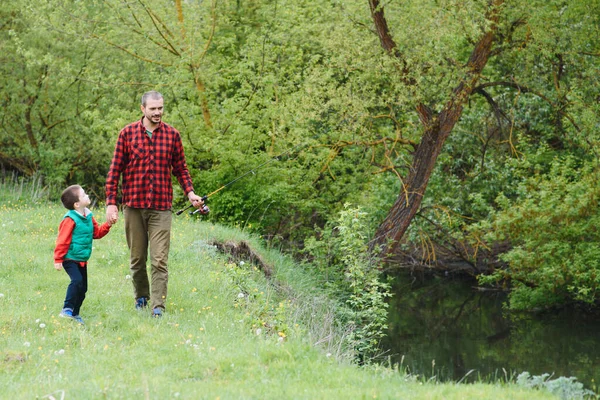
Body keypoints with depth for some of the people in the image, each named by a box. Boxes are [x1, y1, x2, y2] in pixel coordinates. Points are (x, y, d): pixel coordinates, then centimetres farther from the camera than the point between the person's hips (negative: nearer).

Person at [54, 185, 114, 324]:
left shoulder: (89, 217, 8)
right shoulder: (70, 219, -17)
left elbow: (97, 233, 20)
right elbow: (62, 240, -17)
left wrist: (108, 224, 5)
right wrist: (58, 260, -18)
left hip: (82, 260, 8)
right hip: (70, 259, -8)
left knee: (83, 287, 8)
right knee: (77, 280, -24)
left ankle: (74, 313, 20)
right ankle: (67, 310, -19)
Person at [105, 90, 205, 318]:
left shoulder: (172, 135, 5)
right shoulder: (128, 133, 2)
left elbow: (180, 168, 12)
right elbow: (115, 170, 3)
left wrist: (189, 192, -4)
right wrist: (111, 203, -3)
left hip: (161, 207, 0)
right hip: (133, 205, 0)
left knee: (159, 260, -8)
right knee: (137, 258, 10)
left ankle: (158, 307, -9)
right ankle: (141, 297, 29)